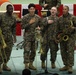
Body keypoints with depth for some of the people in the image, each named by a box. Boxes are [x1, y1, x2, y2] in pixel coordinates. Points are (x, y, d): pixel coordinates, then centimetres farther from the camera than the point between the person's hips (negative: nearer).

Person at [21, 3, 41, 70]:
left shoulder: (38, 17, 5)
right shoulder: (25, 17, -5)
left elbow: (40, 25, 15)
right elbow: (22, 26, -6)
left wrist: (38, 27, -7)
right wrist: (29, 23, -17)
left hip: (35, 36, 4)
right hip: (27, 36, -4)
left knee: (33, 51, 9)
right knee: (27, 51, -9)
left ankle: (31, 64, 21)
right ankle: (26, 65, -6)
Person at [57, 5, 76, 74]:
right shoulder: (60, 18, 12)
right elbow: (58, 28, 18)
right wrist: (58, 34, 4)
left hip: (70, 36, -5)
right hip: (62, 37, 5)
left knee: (70, 51, -11)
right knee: (63, 52, 6)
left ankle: (70, 67, -11)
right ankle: (66, 65, 16)